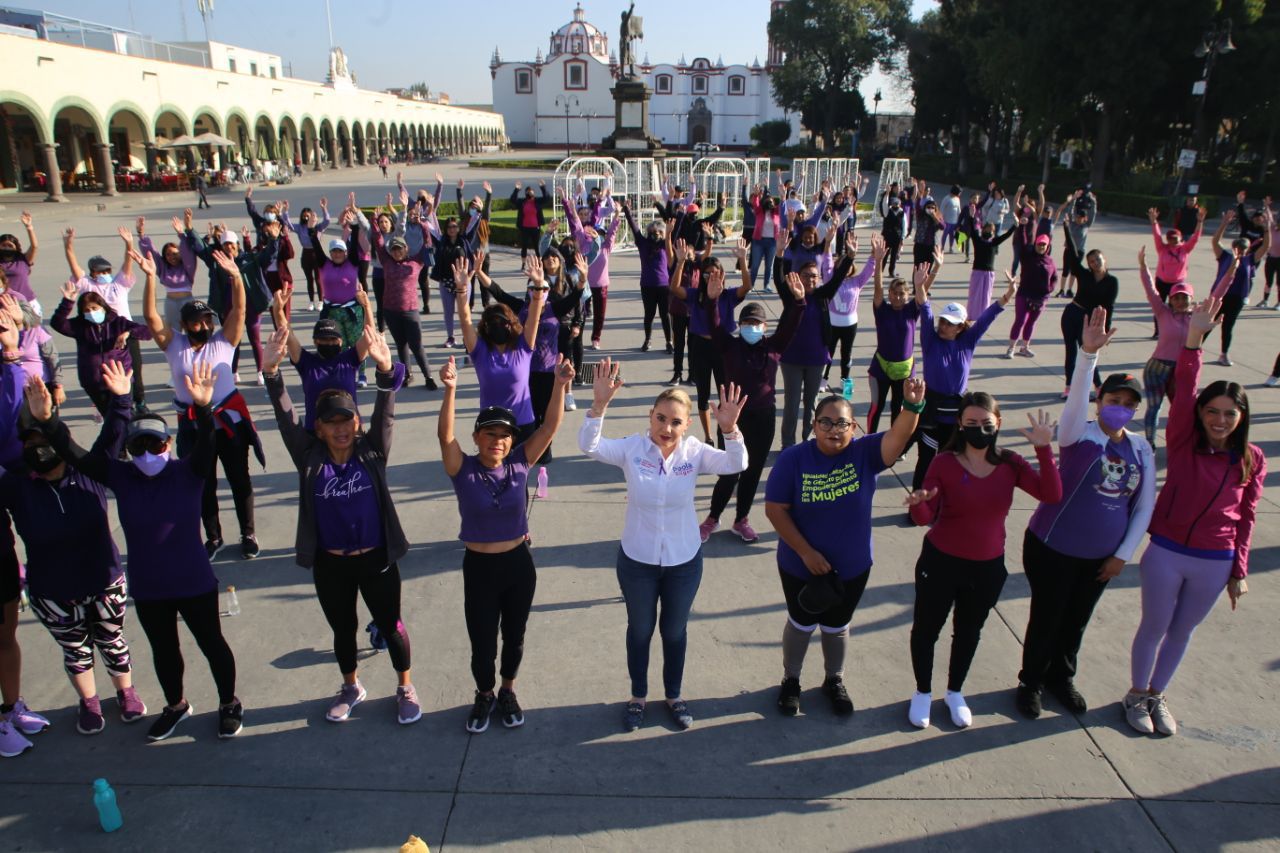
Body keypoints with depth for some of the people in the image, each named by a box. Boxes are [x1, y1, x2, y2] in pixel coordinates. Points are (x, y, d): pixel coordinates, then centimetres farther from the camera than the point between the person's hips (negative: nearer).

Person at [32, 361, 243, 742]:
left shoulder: (188, 473, -16)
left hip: (195, 584, -3)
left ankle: (229, 703, 38)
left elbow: (206, 443, -33)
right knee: (163, 650, 24)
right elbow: (75, 455, -14)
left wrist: (203, 408, -53)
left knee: (212, 644, 15)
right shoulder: (121, 477, -8)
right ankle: (176, 705, 49)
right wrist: (47, 420, -31)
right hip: (147, 589, 4)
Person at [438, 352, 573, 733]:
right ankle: (484, 695, 40)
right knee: (482, 642, 10)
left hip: (519, 563, 2)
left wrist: (560, 384, -29)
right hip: (479, 568, -2)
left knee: (514, 635, 18)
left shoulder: (520, 464, -8)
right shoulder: (464, 469, -13)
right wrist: (450, 390, -44)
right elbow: (445, 434, -30)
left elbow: (550, 426, -16)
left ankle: (508, 691, 45)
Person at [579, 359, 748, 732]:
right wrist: (600, 404, -43)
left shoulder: (695, 452, -13)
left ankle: (673, 695, 45)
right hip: (636, 561, 0)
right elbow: (588, 446, -28)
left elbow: (737, 465, -28)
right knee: (640, 629, 21)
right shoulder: (632, 448, -15)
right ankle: (638, 696, 43)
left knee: (675, 631, 21)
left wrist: (729, 428, -46)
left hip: (684, 562, 1)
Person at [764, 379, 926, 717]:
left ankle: (834, 681, 49)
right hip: (801, 567, -2)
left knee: (837, 627, 23)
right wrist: (806, 552, -20)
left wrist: (913, 405, -53)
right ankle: (791, 680, 45)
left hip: (852, 568, 2)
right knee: (801, 624, 20)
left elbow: (899, 436, -33)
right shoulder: (794, 458, -19)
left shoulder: (864, 453, -15)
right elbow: (775, 509, -17)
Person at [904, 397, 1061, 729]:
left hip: (988, 568, 3)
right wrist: (918, 503, -38)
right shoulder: (945, 462, -15)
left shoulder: (1010, 463, -6)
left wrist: (1044, 449, -24)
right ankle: (923, 693, 38)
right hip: (941, 563, -3)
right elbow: (925, 518, -16)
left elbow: (1052, 495, -18)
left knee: (969, 632, 22)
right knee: (926, 629, 12)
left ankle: (955, 692, 46)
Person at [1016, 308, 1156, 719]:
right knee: (1046, 618, 9)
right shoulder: (1080, 435, -16)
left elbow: (1145, 507, 4)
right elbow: (1076, 398, -37)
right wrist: (1088, 354, -53)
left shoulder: (1141, 449, -1)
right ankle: (1030, 682, 31)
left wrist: (1123, 554, 1)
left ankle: (1061, 677, 44)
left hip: (1101, 556, 5)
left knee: (1076, 621, 21)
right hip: (1052, 548, -5)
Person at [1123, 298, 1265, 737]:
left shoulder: (1252, 460, -4)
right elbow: (1184, 391, -24)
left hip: (1214, 563, 2)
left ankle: (1157, 694, 39)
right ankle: (1136, 694, 34)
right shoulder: (1183, 442, -10)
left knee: (1181, 631, 18)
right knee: (1154, 627, 12)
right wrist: (1193, 340, -36)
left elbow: (1246, 517, 3)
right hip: (1166, 553, -2)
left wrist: (1239, 570, 5)